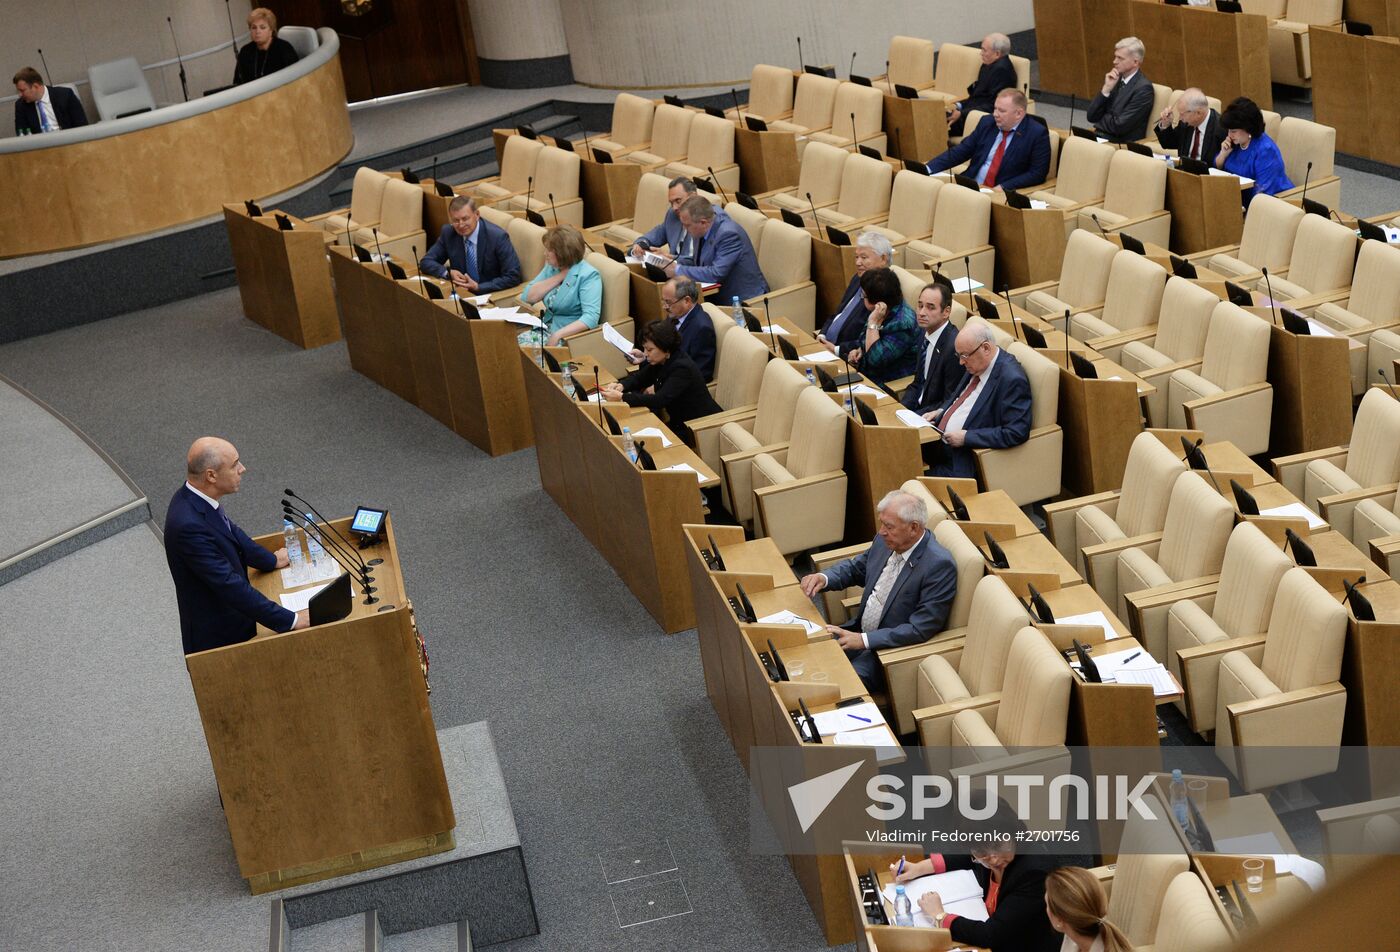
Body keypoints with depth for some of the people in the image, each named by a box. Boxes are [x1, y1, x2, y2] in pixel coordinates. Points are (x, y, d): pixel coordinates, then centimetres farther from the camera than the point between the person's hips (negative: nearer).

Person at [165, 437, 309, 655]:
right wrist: (290, 620, -29)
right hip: (217, 637, -8)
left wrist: (272, 560, 24)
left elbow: (229, 531, 14)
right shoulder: (189, 525, -34)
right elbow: (230, 585, -33)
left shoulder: (195, 497, -6)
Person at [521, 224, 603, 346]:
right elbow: (527, 297, 2)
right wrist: (559, 277, -5)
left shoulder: (588, 276, -12)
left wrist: (558, 335, -30)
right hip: (546, 329, 7)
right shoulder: (551, 268, 11)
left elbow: (591, 317, -23)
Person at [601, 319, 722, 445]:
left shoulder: (683, 368, -27)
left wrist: (622, 397, -36)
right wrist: (621, 386, -11)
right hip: (681, 422, 8)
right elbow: (640, 377, 12)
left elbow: (660, 400, -34)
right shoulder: (661, 361, -1)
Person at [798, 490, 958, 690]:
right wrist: (824, 578, -5)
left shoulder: (939, 565, -23)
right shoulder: (886, 542, -1)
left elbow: (920, 629, -23)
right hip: (860, 632, 8)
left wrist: (863, 640, -25)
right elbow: (856, 567, 17)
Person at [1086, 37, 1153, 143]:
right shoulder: (1115, 79, 12)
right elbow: (1091, 116, 6)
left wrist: (1099, 119, 2)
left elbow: (1120, 126, -16)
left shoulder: (1143, 88, -9)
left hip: (1123, 142, -7)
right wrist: (1106, 88, -5)